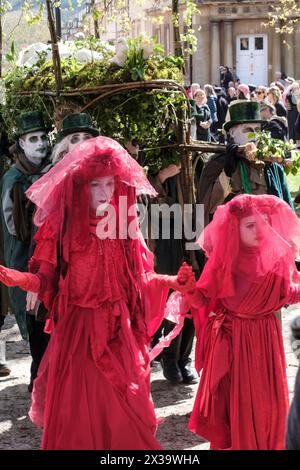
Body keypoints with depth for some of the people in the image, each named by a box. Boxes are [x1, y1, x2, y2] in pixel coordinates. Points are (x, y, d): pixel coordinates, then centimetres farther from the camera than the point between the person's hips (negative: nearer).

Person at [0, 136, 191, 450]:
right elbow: (47, 279, -8)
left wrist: (169, 282, -2)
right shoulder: (60, 226, -5)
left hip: (118, 329, 3)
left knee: (124, 410, 5)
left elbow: (138, 277, 11)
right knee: (76, 412, 1)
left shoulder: (123, 225, 4)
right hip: (77, 329, -3)